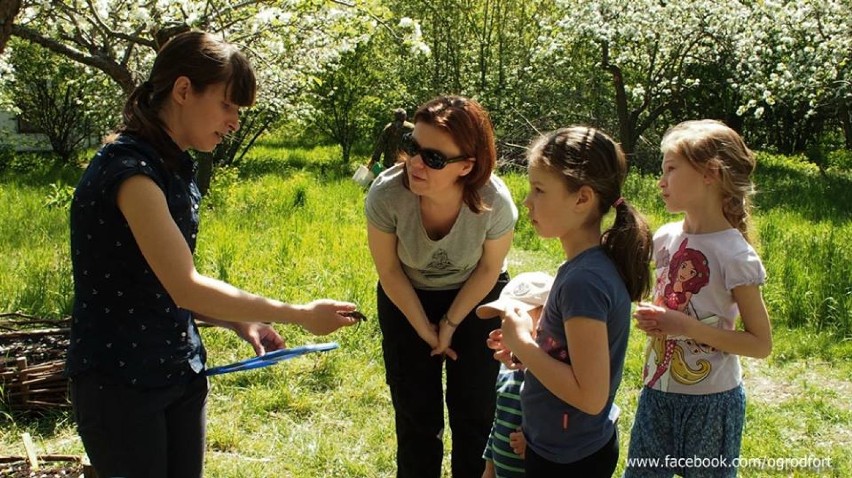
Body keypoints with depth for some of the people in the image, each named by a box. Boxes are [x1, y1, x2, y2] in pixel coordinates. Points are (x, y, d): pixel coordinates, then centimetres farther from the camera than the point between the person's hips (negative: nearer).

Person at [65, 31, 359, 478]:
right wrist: (301, 315, -19)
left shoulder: (176, 168, 9)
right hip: (120, 380, -8)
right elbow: (185, 287, -25)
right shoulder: (127, 167, -19)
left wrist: (240, 323, -2)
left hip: (180, 373, 8)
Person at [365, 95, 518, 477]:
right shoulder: (386, 195, -32)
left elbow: (489, 269, -12)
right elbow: (388, 270, -14)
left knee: (474, 413, 5)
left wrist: (450, 324, -6)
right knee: (416, 415, 7)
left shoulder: (495, 202, -32)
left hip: (476, 299, 0)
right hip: (407, 300, 0)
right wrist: (425, 329, -7)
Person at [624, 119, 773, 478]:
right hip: (658, 391, 6)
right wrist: (651, 317, -7)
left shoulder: (734, 255, -18)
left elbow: (761, 344, -15)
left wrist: (687, 327, -23)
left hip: (710, 400, -6)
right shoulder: (666, 239, 0)